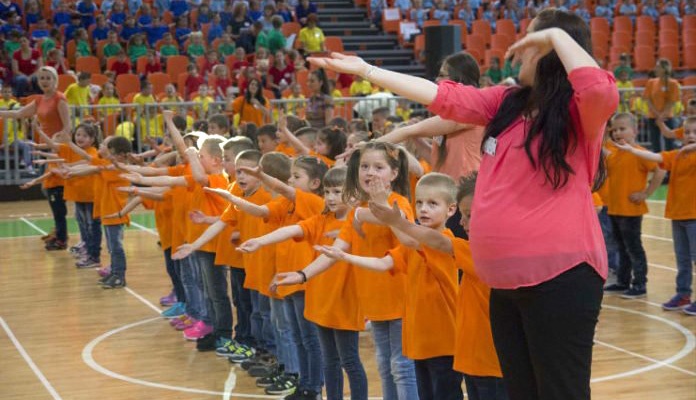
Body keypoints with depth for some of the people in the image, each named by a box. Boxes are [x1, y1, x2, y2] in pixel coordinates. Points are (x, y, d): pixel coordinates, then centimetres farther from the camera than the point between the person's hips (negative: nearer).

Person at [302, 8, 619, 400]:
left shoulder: (579, 112, -8)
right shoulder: (507, 102, 12)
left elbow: (603, 91, -30)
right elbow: (444, 97, 14)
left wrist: (556, 35, -18)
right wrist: (365, 70, 14)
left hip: (560, 275, -8)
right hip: (507, 279, 8)